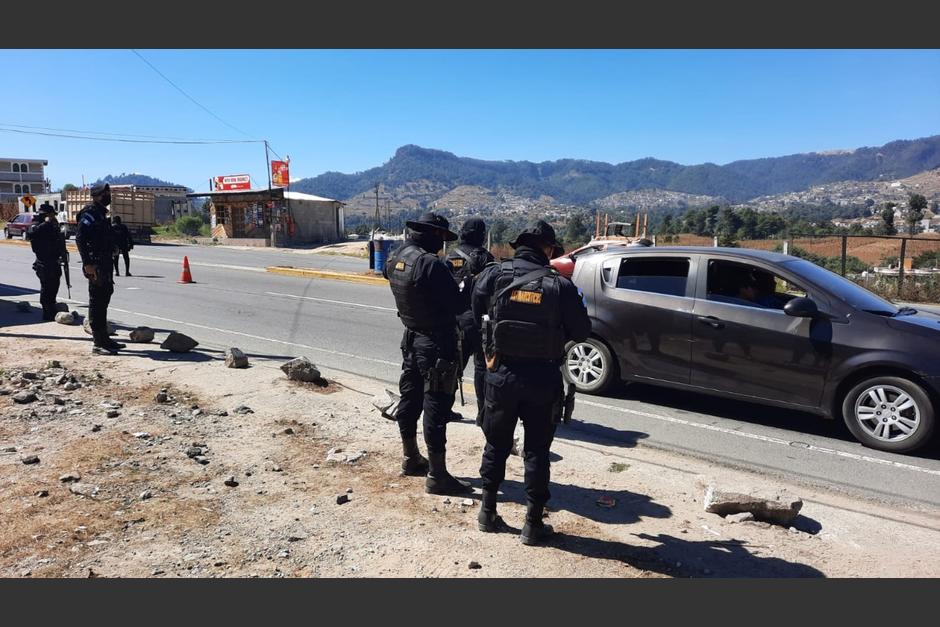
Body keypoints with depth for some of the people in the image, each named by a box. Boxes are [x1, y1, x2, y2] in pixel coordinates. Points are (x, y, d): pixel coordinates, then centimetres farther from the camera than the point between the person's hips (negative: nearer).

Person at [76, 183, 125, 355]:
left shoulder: (101, 214, 18)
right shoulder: (90, 214, -11)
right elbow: (80, 239, -20)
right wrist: (87, 263, -24)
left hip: (104, 264, 10)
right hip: (95, 265, -10)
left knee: (103, 301, 15)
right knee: (97, 302, -7)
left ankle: (104, 339, 24)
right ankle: (99, 343, -4)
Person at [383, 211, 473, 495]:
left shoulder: (395, 259, 2)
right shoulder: (430, 264, -24)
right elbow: (456, 305, -19)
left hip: (411, 338, 9)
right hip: (436, 343, -9)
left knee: (410, 398, 18)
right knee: (436, 405, -2)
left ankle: (411, 459, 35)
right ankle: (437, 476, 6)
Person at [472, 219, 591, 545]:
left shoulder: (494, 274, -7)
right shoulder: (560, 285, -11)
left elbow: (475, 313, -1)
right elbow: (581, 332, -5)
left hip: (501, 375, 2)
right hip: (542, 380, -1)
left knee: (496, 445, 18)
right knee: (536, 451, 11)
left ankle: (488, 512, 29)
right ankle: (533, 523, 18)